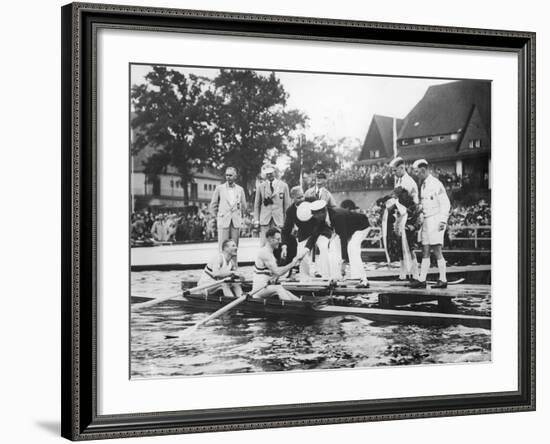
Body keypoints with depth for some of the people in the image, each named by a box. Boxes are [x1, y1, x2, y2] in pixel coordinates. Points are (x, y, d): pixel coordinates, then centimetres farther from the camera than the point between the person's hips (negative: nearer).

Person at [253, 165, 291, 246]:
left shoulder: (283, 186, 6)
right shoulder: (260, 186, 8)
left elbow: (287, 205, 8)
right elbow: (257, 205, 11)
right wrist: (256, 220, 4)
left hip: (278, 219, 0)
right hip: (264, 219, 0)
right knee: (263, 244, -5)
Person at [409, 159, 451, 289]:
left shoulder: (436, 184, -11)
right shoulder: (423, 185, 16)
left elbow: (445, 204, -13)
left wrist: (443, 221, -18)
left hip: (436, 221, -9)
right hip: (426, 220, 9)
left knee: (437, 251, -8)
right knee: (425, 251, 7)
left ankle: (443, 280, -3)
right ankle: (422, 280, 8)